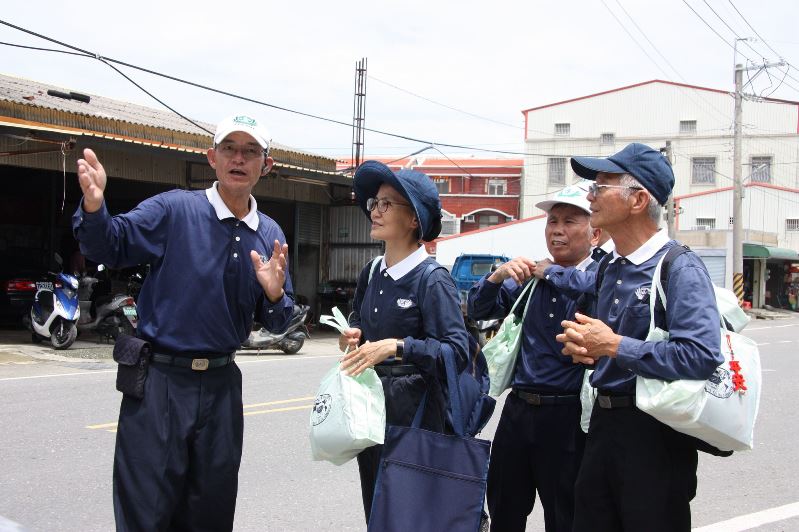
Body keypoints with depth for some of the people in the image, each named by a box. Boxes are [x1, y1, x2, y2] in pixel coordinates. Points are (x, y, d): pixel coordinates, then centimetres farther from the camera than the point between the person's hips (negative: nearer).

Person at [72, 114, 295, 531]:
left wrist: (274, 295, -12)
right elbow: (110, 246, -15)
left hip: (221, 386, 4)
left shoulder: (270, 236, 7)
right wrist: (94, 208, -34)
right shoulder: (174, 209, -6)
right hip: (160, 381, -4)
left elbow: (276, 324, 9)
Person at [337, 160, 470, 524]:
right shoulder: (371, 274, 9)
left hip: (414, 411, -7)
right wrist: (351, 337, 1)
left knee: (410, 515, 1)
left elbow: (457, 352, -18)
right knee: (375, 510, 14)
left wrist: (396, 347, -26)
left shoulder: (432, 279, -13)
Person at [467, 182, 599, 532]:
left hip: (568, 416, -5)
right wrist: (498, 275, -8)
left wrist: (559, 277, -21)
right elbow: (478, 310, 9)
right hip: (518, 408, 5)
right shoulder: (530, 276, 9)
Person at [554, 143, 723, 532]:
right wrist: (583, 345, -1)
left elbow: (702, 356, -28)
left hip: (654, 432, -8)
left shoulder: (680, 268, -15)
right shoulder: (611, 268, 12)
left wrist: (614, 346, -21)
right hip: (604, 424, 8)